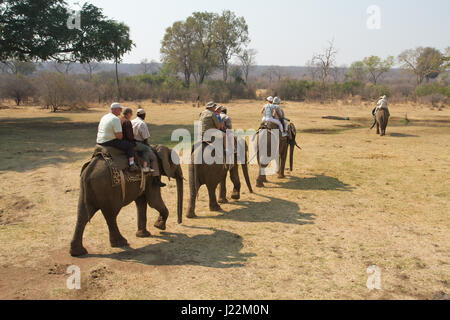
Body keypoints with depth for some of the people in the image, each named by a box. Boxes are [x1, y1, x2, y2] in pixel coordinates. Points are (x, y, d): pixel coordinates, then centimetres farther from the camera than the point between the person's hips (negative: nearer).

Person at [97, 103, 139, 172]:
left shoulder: (104, 117, 13)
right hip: (109, 142, -9)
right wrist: (121, 139, 3)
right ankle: (132, 165, -13)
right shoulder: (116, 119, -16)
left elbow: (99, 128, 26)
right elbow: (119, 135, -21)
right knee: (130, 145, -4)